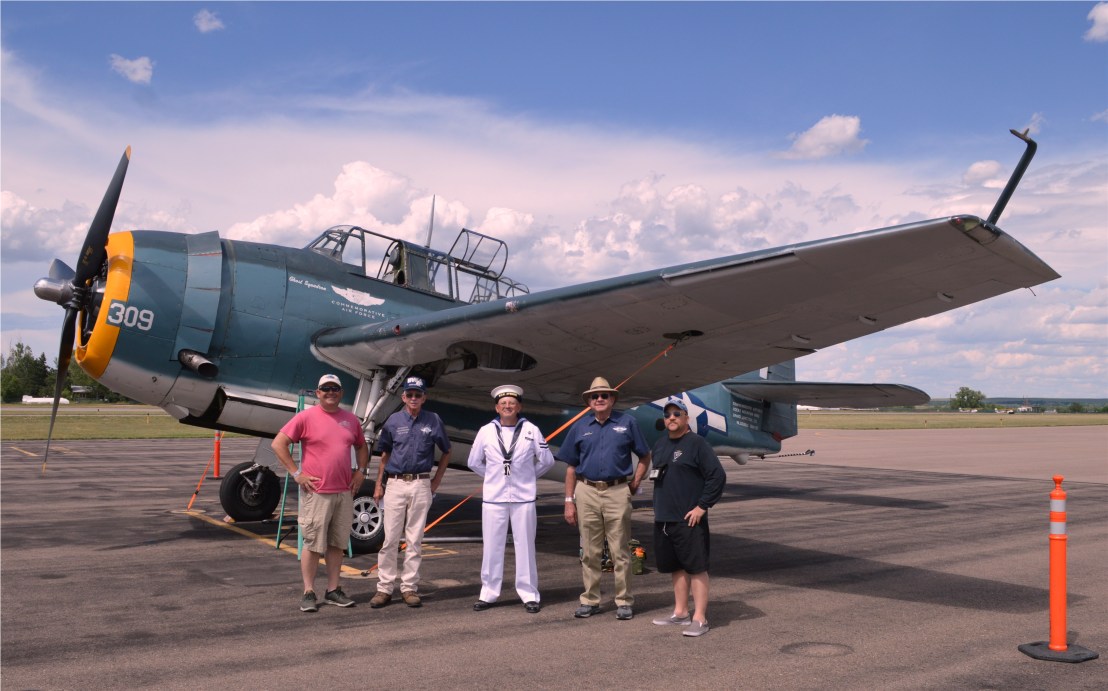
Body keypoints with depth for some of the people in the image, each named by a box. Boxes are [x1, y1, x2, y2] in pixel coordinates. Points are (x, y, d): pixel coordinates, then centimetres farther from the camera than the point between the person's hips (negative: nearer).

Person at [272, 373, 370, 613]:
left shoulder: (351, 419, 11)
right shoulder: (306, 416, -5)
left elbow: (361, 446, 25)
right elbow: (278, 443, -7)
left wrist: (361, 471, 11)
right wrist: (296, 473, -10)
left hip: (344, 492, 5)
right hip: (317, 492, -5)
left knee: (337, 544, 11)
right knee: (313, 544, 0)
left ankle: (333, 591, 20)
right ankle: (309, 593, 9)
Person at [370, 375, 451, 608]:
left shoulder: (433, 421, 3)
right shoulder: (393, 421, 4)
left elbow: (446, 452, 13)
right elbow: (385, 455, 12)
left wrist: (436, 480, 7)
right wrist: (378, 484, 7)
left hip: (421, 485, 0)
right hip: (395, 484, 0)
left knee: (415, 539, 5)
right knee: (390, 538, 1)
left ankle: (410, 588, 13)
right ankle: (385, 588, 8)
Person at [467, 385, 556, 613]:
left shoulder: (531, 430, -1)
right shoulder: (486, 431, 2)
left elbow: (546, 460, 7)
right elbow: (474, 462, 13)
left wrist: (528, 476, 9)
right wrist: (494, 476, 11)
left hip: (523, 497, -1)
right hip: (493, 498, 1)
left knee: (525, 546, 4)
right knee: (492, 547, 6)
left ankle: (529, 594, 13)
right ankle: (488, 593, 17)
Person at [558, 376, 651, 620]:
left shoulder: (627, 423, 5)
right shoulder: (580, 427, 9)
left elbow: (645, 457, 12)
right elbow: (571, 467, 10)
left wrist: (635, 483, 1)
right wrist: (569, 501, 5)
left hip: (617, 493, -2)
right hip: (587, 493, 2)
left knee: (620, 551, 2)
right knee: (590, 552, 8)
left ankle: (624, 601, 12)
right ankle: (590, 600, 19)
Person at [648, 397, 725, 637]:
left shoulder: (697, 443, -9)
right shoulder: (660, 445, 13)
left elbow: (718, 476, -14)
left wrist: (702, 506, -15)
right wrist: (660, 505, 15)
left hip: (689, 520, -7)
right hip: (663, 519, 8)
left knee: (696, 568, -2)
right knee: (676, 567, 15)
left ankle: (699, 619, 2)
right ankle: (680, 613, 26)